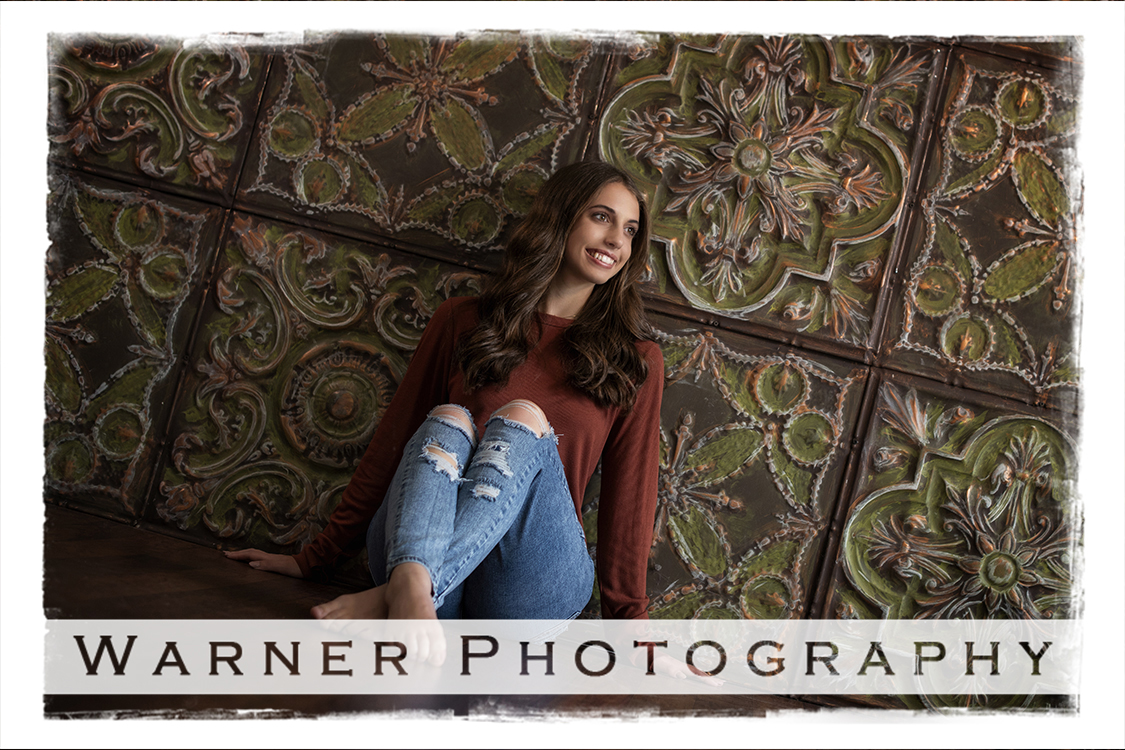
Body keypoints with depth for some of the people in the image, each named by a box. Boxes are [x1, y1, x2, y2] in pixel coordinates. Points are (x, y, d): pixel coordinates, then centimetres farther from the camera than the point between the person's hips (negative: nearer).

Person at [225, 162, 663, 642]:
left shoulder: (635, 363, 11)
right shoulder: (463, 322, 12)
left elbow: (630, 494, 7)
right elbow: (394, 441, 13)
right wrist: (315, 558, 13)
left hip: (528, 593, 0)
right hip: (409, 549, 1)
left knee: (523, 421, -26)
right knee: (448, 419, -26)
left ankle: (392, 596, -42)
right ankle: (410, 586, -51)